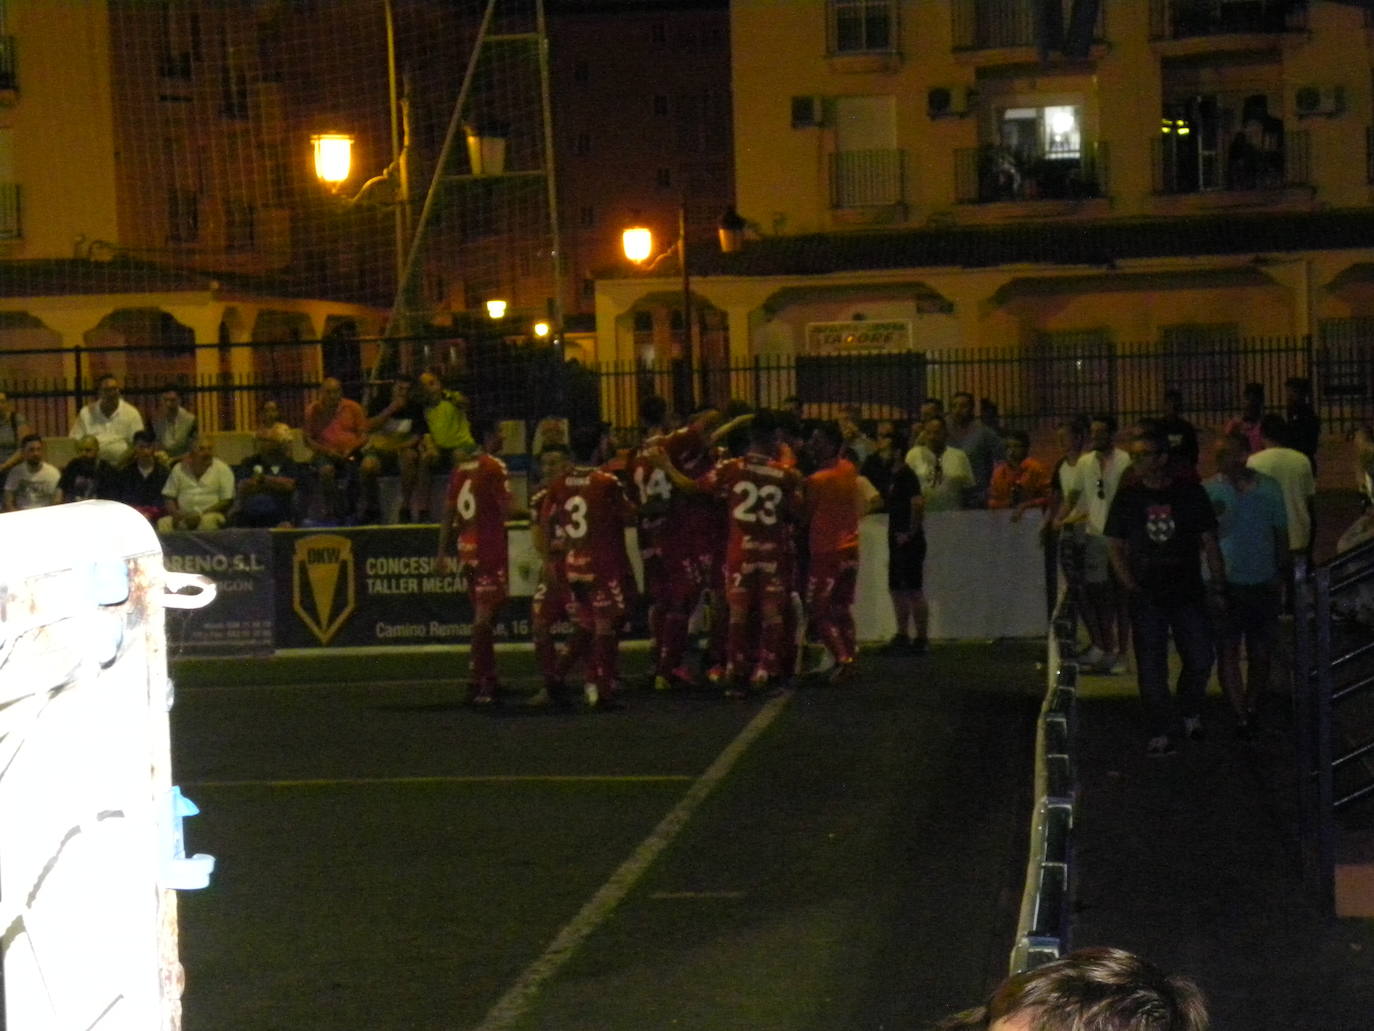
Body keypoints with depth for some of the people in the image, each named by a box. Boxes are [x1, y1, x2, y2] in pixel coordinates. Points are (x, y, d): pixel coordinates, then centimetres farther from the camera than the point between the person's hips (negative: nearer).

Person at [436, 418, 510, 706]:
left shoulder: (460, 468, 12)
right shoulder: (494, 467, -9)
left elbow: (448, 512, 13)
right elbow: (506, 510, -16)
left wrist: (443, 551, 16)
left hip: (466, 548, 8)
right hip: (490, 547, -8)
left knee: (483, 612, 17)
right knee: (485, 613, -9)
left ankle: (488, 679, 24)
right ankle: (479, 684, -13)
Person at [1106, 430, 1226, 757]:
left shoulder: (1190, 493, 1)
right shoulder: (1128, 496, 2)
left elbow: (1210, 543, 5)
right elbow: (1116, 548, 6)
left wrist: (1218, 587, 1)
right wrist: (1130, 585, -6)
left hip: (1187, 592, 0)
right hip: (1146, 595, 0)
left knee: (1200, 660, 1)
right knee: (1151, 667, 0)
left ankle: (1190, 712, 28)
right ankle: (1160, 734, 7)